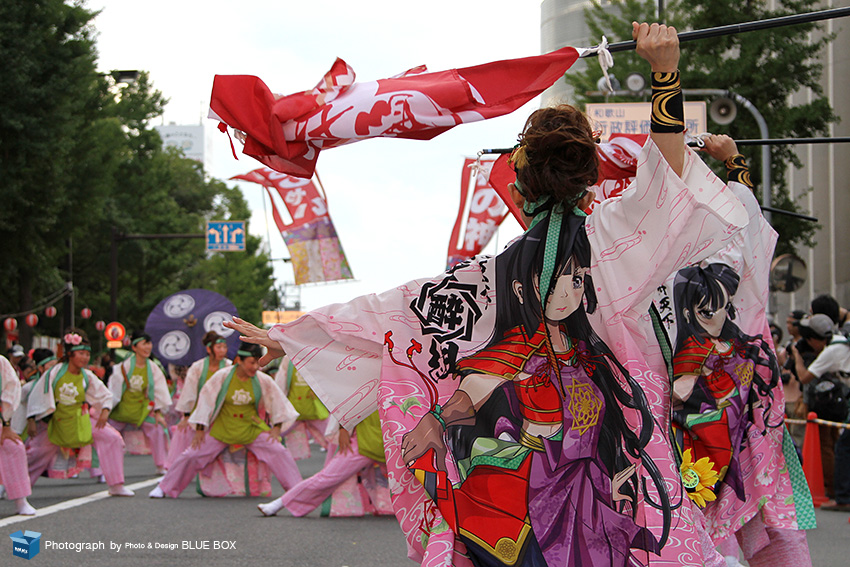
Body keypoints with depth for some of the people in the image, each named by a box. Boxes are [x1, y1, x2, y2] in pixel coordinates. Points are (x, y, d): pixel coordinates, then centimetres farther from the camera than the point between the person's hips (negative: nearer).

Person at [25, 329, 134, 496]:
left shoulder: (87, 377, -7)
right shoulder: (54, 373, -14)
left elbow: (105, 395, 4)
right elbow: (36, 396, -6)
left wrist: (105, 411, -15)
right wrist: (32, 421, -8)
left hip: (82, 420, 2)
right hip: (57, 422, -2)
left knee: (113, 439, -15)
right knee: (37, 452, 6)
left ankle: (116, 485, -6)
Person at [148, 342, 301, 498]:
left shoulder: (263, 380, -12)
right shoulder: (223, 376, -16)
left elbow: (278, 402, 3)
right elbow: (206, 399, -7)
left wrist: (276, 428, 3)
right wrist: (200, 430, -4)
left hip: (252, 429, 1)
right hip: (221, 429, -1)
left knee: (279, 453, -14)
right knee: (192, 455, -3)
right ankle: (164, 488, 15)